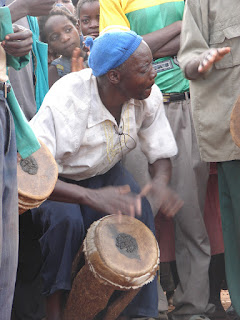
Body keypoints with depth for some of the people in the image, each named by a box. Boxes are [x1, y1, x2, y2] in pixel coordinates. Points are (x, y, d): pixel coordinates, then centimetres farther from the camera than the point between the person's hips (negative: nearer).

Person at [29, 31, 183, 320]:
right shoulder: (65, 101, -37)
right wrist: (92, 196, -54)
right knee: (66, 219, -34)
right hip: (57, 180, -4)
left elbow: (161, 155, -4)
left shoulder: (149, 97, -20)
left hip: (105, 172, 4)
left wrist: (160, 182, -31)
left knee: (140, 215, -23)